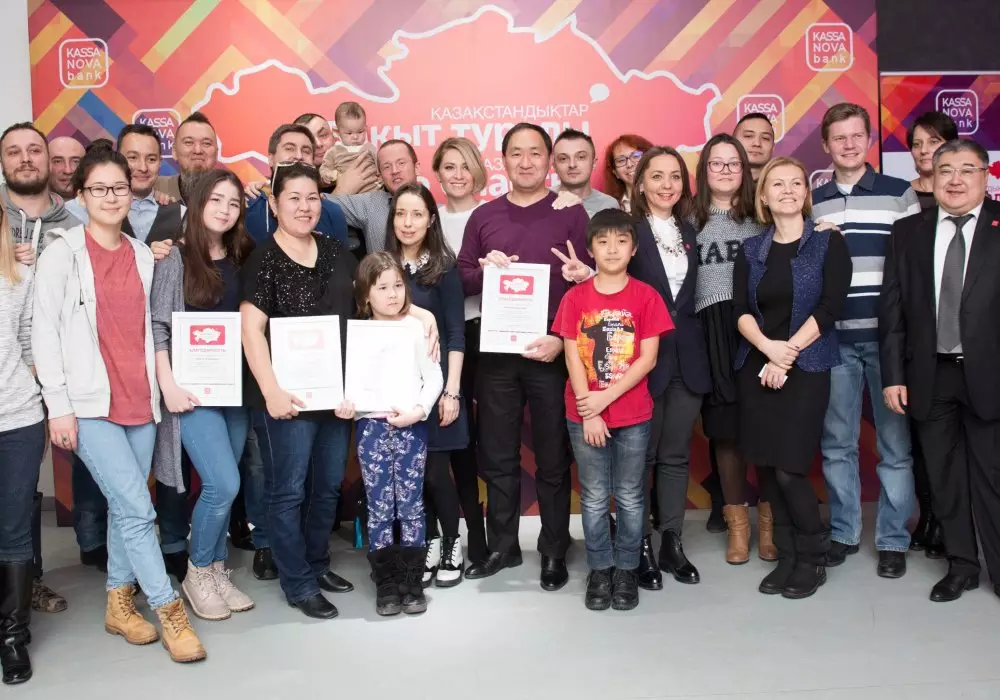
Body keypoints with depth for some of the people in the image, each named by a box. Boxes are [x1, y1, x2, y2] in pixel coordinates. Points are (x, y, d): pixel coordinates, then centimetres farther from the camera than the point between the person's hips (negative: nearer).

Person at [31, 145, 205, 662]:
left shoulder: (142, 254, 12)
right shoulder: (63, 251, -2)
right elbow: (44, 332, -5)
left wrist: (161, 389, 11)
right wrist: (58, 406, -10)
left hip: (140, 402, 5)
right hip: (90, 404, -5)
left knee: (125, 507, 10)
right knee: (138, 508, -9)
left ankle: (119, 604, 25)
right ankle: (169, 610, 2)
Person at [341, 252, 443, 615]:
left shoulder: (417, 328, 4)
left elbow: (433, 377, 3)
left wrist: (419, 410, -11)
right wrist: (346, 404, -15)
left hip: (412, 426, 0)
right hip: (372, 426, 0)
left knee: (411, 505, 3)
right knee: (379, 507, 2)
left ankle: (412, 582, 13)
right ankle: (386, 583, 13)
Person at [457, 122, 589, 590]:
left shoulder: (571, 214, 1)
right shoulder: (483, 216, 10)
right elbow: (463, 279, 10)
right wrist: (487, 270, -12)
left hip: (553, 351, -3)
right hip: (495, 352, 3)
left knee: (553, 458, 6)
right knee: (497, 456, 9)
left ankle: (554, 552, 18)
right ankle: (502, 546, 23)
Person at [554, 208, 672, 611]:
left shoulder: (646, 297, -2)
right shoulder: (575, 298, 1)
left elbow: (648, 358, -6)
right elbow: (572, 357, -3)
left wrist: (606, 397, -13)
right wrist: (590, 413, -9)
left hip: (633, 415, -1)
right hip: (584, 416, 1)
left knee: (630, 497, 8)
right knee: (594, 498, 8)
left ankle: (626, 571, 21)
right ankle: (599, 571, 20)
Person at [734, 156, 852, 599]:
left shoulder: (829, 244, 1)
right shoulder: (751, 250, 10)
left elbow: (830, 307, -8)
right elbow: (740, 311, 2)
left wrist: (788, 353, -14)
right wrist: (769, 347, -16)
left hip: (806, 367, -4)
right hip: (756, 367, 4)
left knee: (789, 469, -9)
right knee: (766, 468, 3)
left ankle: (813, 558, 10)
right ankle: (787, 558, 17)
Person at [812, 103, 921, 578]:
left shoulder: (900, 194, 4)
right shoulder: (811, 203, 10)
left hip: (888, 336, -2)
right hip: (832, 339, 2)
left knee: (894, 442, 2)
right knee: (836, 442, 8)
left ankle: (893, 539, 13)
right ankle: (843, 532, 21)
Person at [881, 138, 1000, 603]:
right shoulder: (908, 232, 7)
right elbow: (892, 308, 4)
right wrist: (894, 375, -1)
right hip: (931, 376, 3)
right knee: (944, 478, 11)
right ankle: (961, 565, 25)